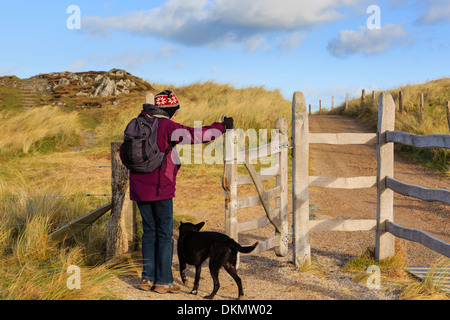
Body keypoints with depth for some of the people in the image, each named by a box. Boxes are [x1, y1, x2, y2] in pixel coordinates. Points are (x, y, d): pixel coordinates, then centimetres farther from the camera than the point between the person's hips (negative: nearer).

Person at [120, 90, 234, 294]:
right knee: (165, 234, 3)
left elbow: (124, 153, 17)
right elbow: (196, 135, -12)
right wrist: (222, 127, 1)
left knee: (149, 232, 15)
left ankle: (147, 279, 15)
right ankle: (163, 282, 7)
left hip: (139, 189, 6)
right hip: (160, 189, -6)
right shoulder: (166, 126, -11)